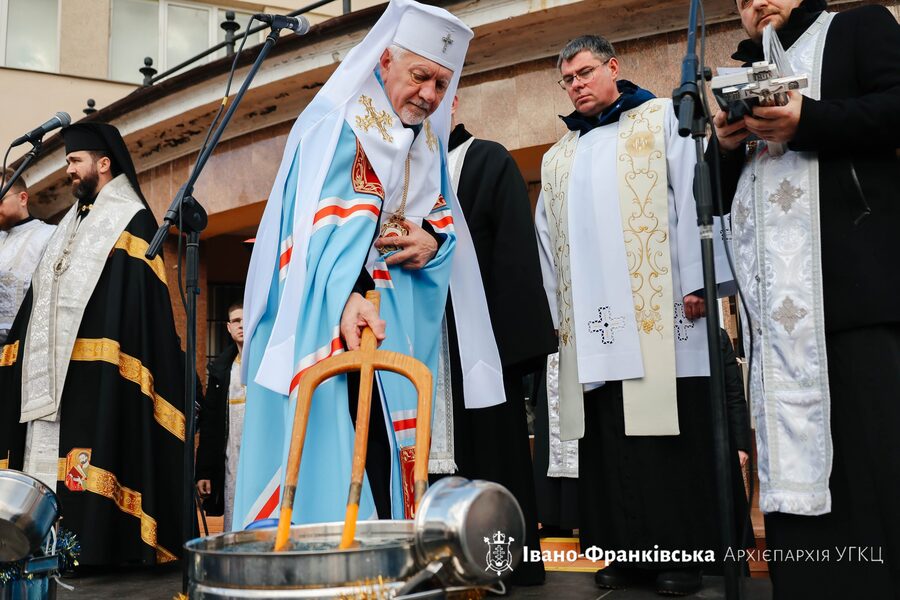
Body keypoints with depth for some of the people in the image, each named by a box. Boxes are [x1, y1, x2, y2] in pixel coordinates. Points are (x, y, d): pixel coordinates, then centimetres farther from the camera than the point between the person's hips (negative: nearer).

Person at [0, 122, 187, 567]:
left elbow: (135, 303, -13)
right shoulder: (72, 224, 23)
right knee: (49, 459, 3)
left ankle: (96, 546, -6)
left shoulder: (131, 221, -3)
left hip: (96, 371, -8)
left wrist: (105, 362, -21)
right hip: (52, 370, 8)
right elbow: (43, 304, 24)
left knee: (92, 456, -11)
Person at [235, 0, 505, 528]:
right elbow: (326, 222, -21)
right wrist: (347, 297, -38)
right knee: (333, 454, -10)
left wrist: (435, 243, -7)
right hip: (329, 323, -6)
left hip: (402, 330, 7)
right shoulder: (338, 124, -7)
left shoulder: (431, 144, 15)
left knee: (392, 456, 6)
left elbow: (445, 221, 18)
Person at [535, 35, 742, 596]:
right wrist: (551, 312, 12)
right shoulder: (558, 157, 23)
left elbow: (693, 197, -2)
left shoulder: (663, 118, 10)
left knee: (668, 429, -4)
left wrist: (696, 283, -12)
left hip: (658, 310, -4)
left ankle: (682, 551, 5)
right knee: (607, 437, 5)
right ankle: (628, 548, 13)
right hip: (591, 320, 5)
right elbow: (548, 239, 20)